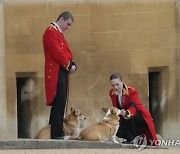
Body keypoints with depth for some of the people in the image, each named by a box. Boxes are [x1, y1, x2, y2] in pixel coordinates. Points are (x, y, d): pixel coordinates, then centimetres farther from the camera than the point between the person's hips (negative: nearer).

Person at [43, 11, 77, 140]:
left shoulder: (59, 33, 21)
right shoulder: (51, 32, -10)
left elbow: (66, 51, 20)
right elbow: (57, 52, -18)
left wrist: (72, 64, 3)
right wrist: (69, 66, -11)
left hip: (62, 72, 10)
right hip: (56, 72, -10)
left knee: (60, 103, 9)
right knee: (59, 103, -12)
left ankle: (57, 132, 12)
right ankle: (57, 133, -12)